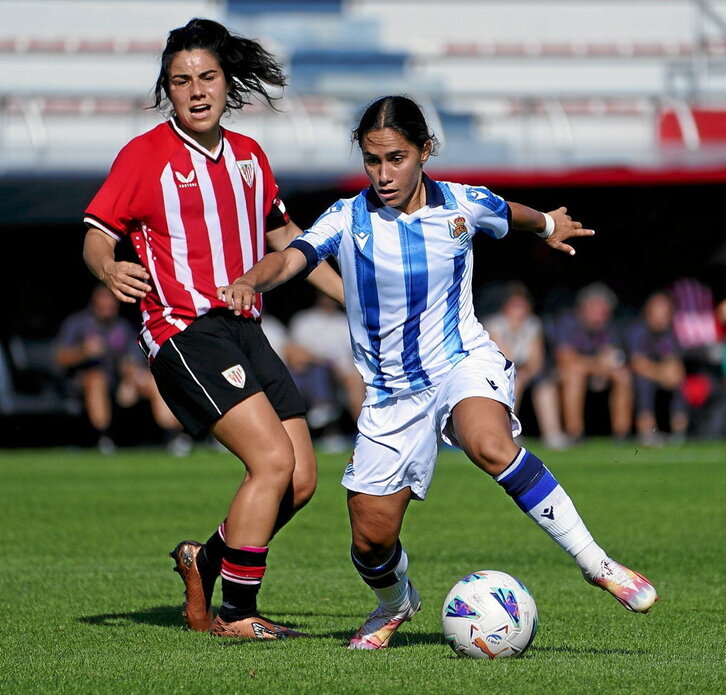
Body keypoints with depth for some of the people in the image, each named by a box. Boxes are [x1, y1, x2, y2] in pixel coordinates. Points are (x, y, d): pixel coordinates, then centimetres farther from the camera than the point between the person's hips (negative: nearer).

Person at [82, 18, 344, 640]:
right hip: (185, 332, -7)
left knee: (301, 480, 0)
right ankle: (238, 614, -9)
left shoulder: (248, 156, 16)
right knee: (273, 459, -19)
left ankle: (206, 561, 22)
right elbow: (96, 236, -6)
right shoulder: (145, 155, -3)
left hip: (245, 330, 7)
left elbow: (283, 237, 28)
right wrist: (109, 268, -29)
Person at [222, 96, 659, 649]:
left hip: (463, 362, -2)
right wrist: (250, 282, -46)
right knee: (372, 540, 1)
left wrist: (549, 226, 42)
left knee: (491, 447, -36)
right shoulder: (349, 220, -7)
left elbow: (510, 215, 22)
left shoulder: (463, 205, -2)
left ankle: (597, 564, -29)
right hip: (391, 392, 2)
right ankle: (396, 602, 38)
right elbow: (291, 258, -24)